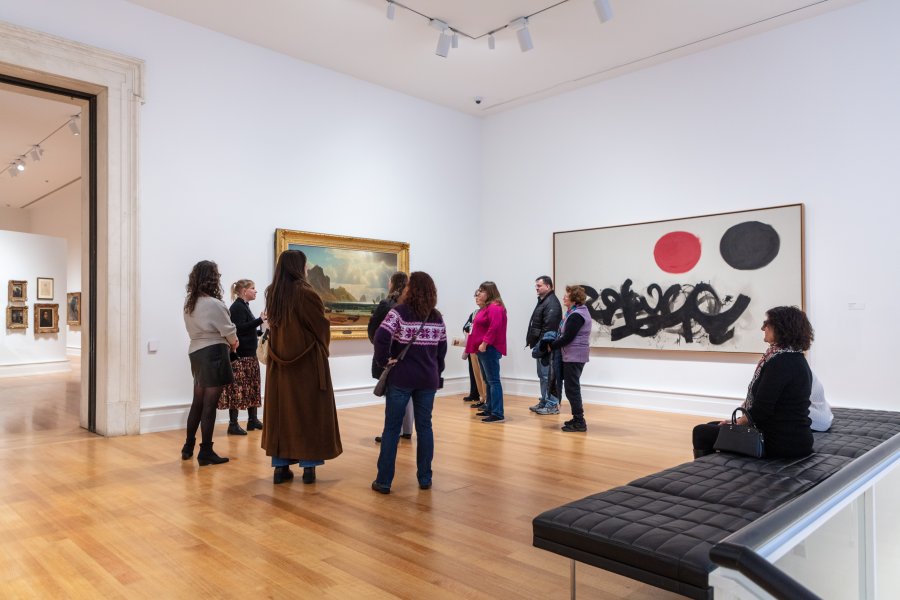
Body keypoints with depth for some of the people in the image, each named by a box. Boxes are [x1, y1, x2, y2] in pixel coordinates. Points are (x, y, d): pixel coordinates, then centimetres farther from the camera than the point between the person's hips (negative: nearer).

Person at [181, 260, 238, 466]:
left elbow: (198, 328, 10)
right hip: (213, 354, -8)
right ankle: (205, 453, 6)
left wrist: (226, 342, 7)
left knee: (198, 402, 18)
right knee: (209, 405, -1)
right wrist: (233, 343, 11)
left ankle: (188, 447, 28)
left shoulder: (189, 302, 8)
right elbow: (229, 332, -11)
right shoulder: (214, 304, -17)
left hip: (195, 352, 8)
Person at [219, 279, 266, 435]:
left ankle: (253, 419, 20)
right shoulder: (237, 307, -12)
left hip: (249, 354, 10)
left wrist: (262, 332, 11)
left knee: (252, 387, 13)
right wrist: (260, 320, -25)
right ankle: (233, 424, -2)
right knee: (237, 388, -7)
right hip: (239, 355, -10)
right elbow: (239, 329, -23)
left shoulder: (244, 306, 15)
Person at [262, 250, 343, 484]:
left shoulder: (272, 294, 3)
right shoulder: (306, 293, -16)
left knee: (281, 410, 11)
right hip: (307, 361, -6)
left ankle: (281, 466, 15)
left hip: (280, 362, 6)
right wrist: (322, 348, 11)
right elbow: (322, 326, -7)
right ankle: (309, 465, 9)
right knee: (309, 411, 5)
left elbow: (273, 325, 12)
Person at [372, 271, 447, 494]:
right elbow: (442, 349, 10)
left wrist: (384, 360, -8)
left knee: (391, 428, 5)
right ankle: (425, 478, 18)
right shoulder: (437, 317, 5)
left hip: (400, 378, -3)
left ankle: (383, 481, 10)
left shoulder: (400, 311, -9)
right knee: (424, 427, 12)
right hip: (428, 380, 3)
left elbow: (381, 337, -22)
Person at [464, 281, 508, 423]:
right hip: (483, 349, 11)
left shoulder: (495, 307, -13)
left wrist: (485, 343, -25)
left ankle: (497, 414, -9)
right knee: (488, 381, 15)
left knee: (493, 381, -10)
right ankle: (489, 409, 23)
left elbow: (494, 327, -24)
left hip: (489, 349, -11)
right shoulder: (486, 307, 20)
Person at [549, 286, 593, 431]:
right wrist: (554, 343, 5)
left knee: (572, 388, -5)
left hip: (574, 356, -10)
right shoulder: (577, 312, 15)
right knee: (572, 387, 16)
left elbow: (567, 337, -21)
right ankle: (577, 418, 24)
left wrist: (552, 346, -10)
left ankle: (579, 422, 0)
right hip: (574, 355, 10)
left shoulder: (576, 315, -18)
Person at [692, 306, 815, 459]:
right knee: (711, 426, 21)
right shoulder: (796, 359, 10)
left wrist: (736, 423, -4)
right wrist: (739, 421, 11)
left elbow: (761, 410, -22)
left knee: (701, 432, 1)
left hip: (778, 442, -10)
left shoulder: (780, 361, -21)